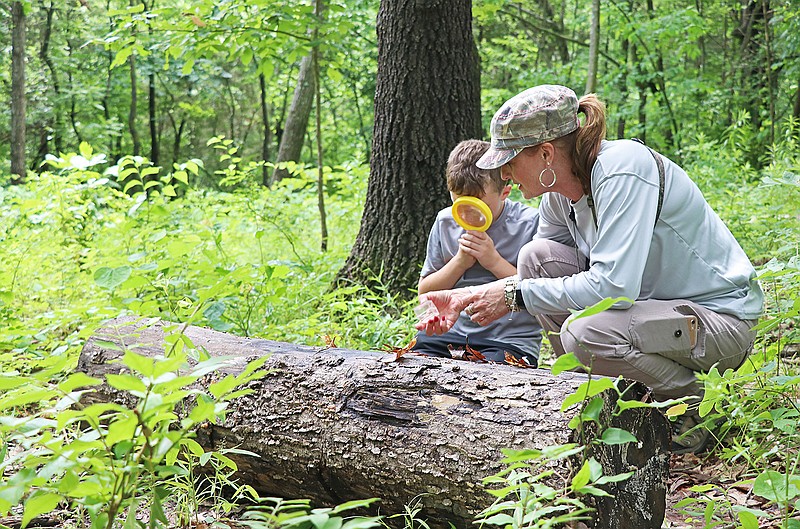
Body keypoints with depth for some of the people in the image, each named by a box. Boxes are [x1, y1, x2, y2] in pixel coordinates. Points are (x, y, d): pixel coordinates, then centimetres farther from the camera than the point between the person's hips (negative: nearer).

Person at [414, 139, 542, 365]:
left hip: (510, 340, -4)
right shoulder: (445, 222, 10)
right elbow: (425, 292, 13)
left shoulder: (530, 224, -4)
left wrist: (495, 262, -12)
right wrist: (460, 262, -4)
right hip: (452, 333, 4)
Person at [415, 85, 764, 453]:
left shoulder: (622, 171, -25)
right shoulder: (560, 193, -1)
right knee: (537, 256, -7)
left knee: (586, 332, -33)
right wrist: (469, 296, 0)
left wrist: (516, 296, -23)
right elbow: (540, 277, 14)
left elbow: (613, 286, -33)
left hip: (722, 319, -8)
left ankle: (696, 407, -3)